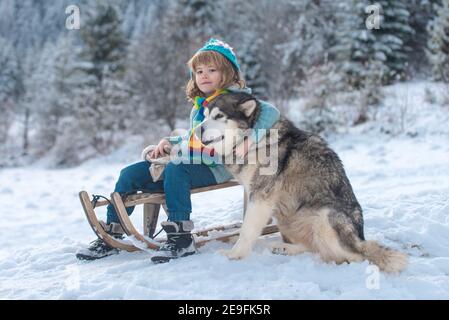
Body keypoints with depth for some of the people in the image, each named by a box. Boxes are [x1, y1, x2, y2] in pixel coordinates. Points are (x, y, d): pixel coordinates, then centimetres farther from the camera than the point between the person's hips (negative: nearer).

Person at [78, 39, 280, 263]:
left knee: (175, 168, -38)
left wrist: (251, 137, -31)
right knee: (130, 174, -3)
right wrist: (170, 142, 14)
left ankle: (181, 238, -34)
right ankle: (111, 233, 1)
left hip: (215, 168, -8)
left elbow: (270, 112, -17)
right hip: (191, 161, 8)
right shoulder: (198, 106, 22)